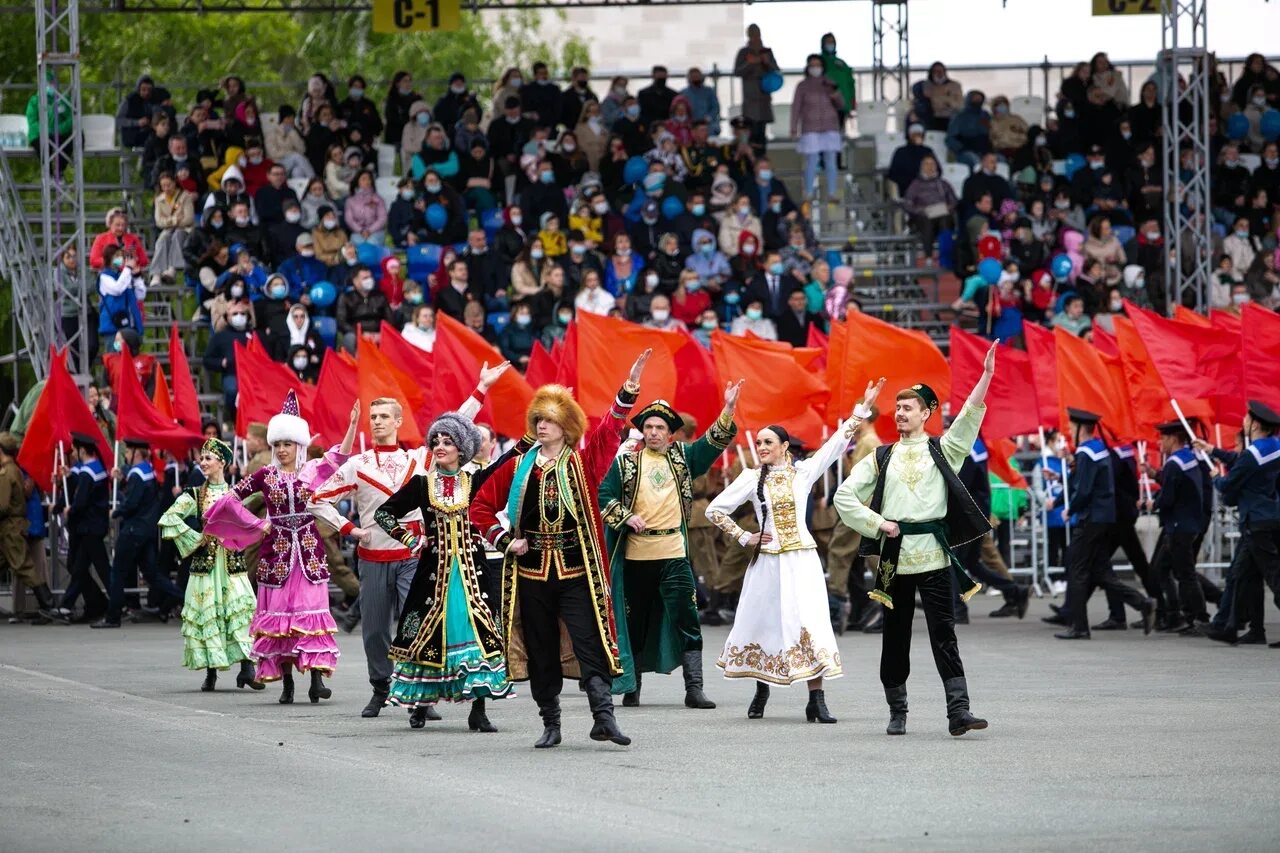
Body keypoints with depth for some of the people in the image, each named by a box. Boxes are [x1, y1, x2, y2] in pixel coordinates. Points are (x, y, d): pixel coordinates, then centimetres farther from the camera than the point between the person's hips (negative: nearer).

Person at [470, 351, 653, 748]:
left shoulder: (583, 463, 1)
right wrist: (503, 540, 1)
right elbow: (481, 506, 13)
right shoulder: (518, 466, 6)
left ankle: (603, 716, -14)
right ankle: (550, 725, 14)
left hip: (576, 570, -2)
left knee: (589, 643, -10)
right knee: (541, 652, 7)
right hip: (531, 571, 2)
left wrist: (630, 388, -25)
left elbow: (610, 429, -13)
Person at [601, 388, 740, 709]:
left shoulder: (683, 457, 10)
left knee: (687, 622, -6)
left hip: (675, 555, 0)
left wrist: (728, 410, -13)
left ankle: (694, 689, -7)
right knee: (635, 622, 8)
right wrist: (626, 517, -11)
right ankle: (631, 688, 18)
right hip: (635, 555, 0)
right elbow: (603, 496, 4)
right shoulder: (626, 462, 6)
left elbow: (713, 443, 1)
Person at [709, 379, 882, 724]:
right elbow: (715, 510, 8)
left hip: (801, 560, -1)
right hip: (767, 561, 1)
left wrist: (862, 409, -1)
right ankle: (761, 690, 24)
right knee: (763, 621, 6)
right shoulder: (751, 479, 4)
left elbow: (837, 442, 3)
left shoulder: (803, 472, 5)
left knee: (810, 623, -8)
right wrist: (744, 537, 4)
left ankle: (816, 700, -9)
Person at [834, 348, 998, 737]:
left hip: (934, 554, -2)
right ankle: (897, 712, 16)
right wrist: (876, 524, -1)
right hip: (895, 555, 2)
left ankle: (958, 711, -15)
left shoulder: (942, 450, 7)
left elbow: (969, 418, -7)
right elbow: (844, 496, 10)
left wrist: (986, 376, -19)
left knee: (943, 634, -9)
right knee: (896, 635, 7)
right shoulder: (881, 458, 11)